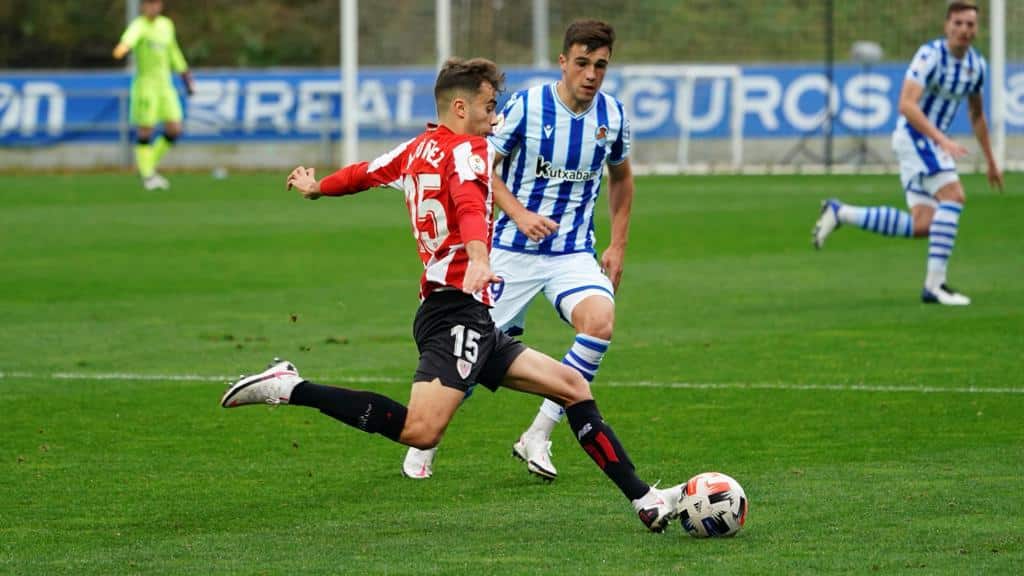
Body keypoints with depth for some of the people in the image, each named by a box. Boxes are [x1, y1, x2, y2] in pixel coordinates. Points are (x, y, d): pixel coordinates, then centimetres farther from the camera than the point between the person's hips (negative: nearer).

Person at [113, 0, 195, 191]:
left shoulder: (166, 25, 11)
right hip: (145, 84, -7)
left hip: (165, 85, 7)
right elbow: (132, 35, -35)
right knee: (145, 131, -4)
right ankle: (147, 175, 7)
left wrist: (185, 75, 28)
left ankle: (151, 163, 20)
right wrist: (124, 46, -57)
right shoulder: (139, 25, -11)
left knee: (174, 130, 1)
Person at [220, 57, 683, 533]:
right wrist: (478, 256, -45)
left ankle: (646, 501, 9)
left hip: (474, 323, 11)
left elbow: (362, 174, 33)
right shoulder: (467, 149, -5)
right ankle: (289, 388, -16)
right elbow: (470, 202, -26)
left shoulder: (417, 149, 19)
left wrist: (316, 188, 54)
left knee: (573, 387, 11)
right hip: (458, 310, -11)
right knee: (421, 431, -26)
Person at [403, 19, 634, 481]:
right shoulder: (526, 106, -11)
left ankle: (537, 437, -13)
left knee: (600, 321, -26)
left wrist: (618, 245, 12)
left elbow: (620, 177, 19)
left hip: (573, 253, 2)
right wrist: (520, 215, -20)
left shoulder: (613, 116, 0)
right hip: (515, 251, -2)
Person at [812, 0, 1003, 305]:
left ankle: (838, 212, 9)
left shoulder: (976, 65, 8)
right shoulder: (930, 55, -17)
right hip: (914, 135, -8)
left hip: (931, 142, 8)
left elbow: (977, 114, 23)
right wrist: (943, 140, -37)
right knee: (954, 195, -23)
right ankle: (934, 284, -22)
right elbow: (906, 105, -28)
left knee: (921, 227, -1)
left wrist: (991, 161, 26)